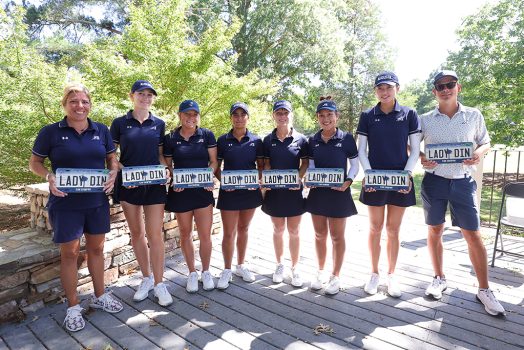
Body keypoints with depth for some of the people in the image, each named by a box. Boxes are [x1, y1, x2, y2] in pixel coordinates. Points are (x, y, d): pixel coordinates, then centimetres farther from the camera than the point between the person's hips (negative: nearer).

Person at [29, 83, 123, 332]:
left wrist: (113, 174, -8)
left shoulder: (101, 130, 4)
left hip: (97, 202, 3)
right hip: (66, 204, -3)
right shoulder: (51, 132, -4)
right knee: (70, 252, 6)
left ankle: (99, 296, 31)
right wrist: (49, 176, -18)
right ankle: (73, 306, 22)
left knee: (96, 248, 14)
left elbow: (112, 158, 13)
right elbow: (34, 162, 2)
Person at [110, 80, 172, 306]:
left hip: (155, 185, 0)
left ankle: (159, 283, 10)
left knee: (155, 234, -1)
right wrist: (125, 173, -13)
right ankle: (146, 278, 26)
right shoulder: (120, 123, 2)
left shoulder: (159, 124, 7)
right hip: (129, 186, 0)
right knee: (136, 233, 10)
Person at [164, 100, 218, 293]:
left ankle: (206, 272, 23)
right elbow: (167, 165, 6)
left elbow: (214, 161, 2)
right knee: (185, 234, 11)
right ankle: (192, 273, 28)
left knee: (205, 235, 1)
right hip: (180, 192, 1)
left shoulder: (207, 135, 1)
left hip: (203, 190, -1)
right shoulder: (170, 139, 2)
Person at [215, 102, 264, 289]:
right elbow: (216, 166, 3)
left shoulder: (256, 140, 1)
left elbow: (261, 165, 6)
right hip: (229, 192, -1)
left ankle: (241, 265, 31)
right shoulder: (223, 140, -1)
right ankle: (227, 270, 18)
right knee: (229, 233, 1)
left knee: (243, 229, 15)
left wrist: (258, 180, -12)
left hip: (250, 191, 2)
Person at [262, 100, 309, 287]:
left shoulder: (300, 139, -4)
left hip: (294, 191, -1)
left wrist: (299, 178, -16)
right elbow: (266, 163, 5)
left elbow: (305, 163, 0)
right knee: (278, 230, 14)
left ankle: (294, 268, 24)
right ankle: (279, 265, 32)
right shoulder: (268, 140, 1)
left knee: (294, 231, 8)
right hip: (275, 191, 2)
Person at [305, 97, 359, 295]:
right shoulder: (313, 141, 4)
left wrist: (348, 182, -15)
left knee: (337, 236, 7)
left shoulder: (346, 138, -5)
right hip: (317, 192, 4)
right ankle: (321, 272, 31)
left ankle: (335, 276, 23)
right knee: (319, 234, 13)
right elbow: (310, 166, 10)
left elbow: (355, 165, 0)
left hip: (339, 192, -3)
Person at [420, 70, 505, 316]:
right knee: (434, 232, 9)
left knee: (473, 236, 1)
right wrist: (421, 158, -13)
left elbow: (486, 142, 13)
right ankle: (439, 279, 27)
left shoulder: (474, 115, 4)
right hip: (434, 181, 1)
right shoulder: (425, 120, 2)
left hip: (463, 182, 0)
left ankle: (484, 290, 17)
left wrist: (479, 152, -10)